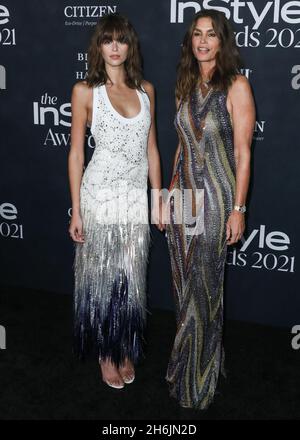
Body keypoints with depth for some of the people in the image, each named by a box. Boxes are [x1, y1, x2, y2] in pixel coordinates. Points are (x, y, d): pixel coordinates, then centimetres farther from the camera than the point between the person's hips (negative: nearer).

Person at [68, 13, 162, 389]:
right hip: (100, 193, -3)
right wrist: (76, 212, -7)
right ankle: (106, 353, 26)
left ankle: (126, 350, 30)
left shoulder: (145, 89, 8)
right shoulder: (85, 91, -3)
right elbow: (76, 153, -3)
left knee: (132, 278, 11)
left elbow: (151, 148, 11)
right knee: (101, 276, 7)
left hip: (137, 196, 3)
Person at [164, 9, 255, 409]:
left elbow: (243, 152, -10)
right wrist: (169, 195, 13)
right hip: (183, 197, 6)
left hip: (215, 199, -6)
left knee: (205, 288, 4)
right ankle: (184, 364, 32)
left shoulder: (236, 86, -8)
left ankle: (200, 382, 23)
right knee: (184, 286, 13)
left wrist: (238, 209, -13)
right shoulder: (187, 86, 11)